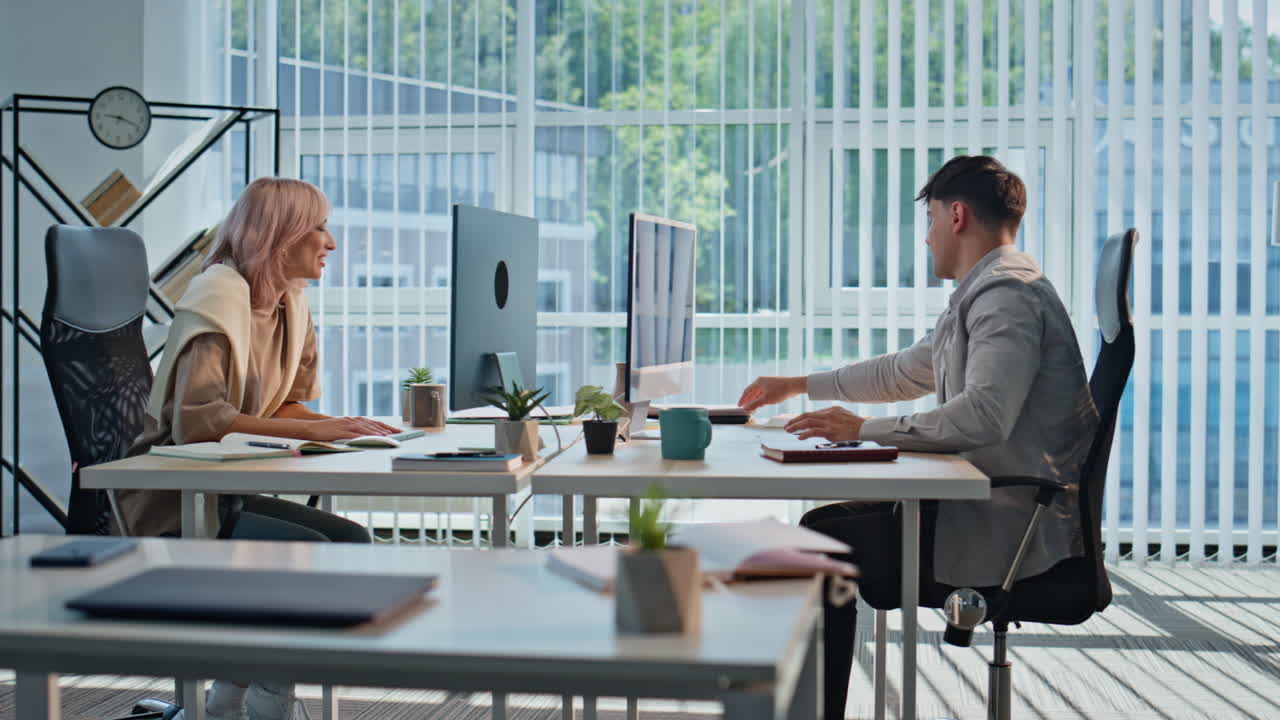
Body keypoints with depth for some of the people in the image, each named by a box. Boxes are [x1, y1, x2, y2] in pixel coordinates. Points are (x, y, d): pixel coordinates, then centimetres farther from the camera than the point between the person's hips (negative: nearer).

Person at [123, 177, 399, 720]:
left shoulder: (289, 303, 9)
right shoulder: (217, 298, -18)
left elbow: (285, 406, 11)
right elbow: (197, 419, -31)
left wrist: (342, 427, -10)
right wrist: (314, 430, -34)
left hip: (226, 491, 9)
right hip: (173, 502, -9)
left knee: (351, 541, -8)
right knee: (310, 550, -25)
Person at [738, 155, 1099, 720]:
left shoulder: (1006, 294, -16)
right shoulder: (987, 292, 19)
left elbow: (984, 414, -30)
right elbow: (905, 372, 30)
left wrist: (864, 429, -23)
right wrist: (798, 386, 34)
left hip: (1011, 531, -11)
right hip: (991, 511, 11)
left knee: (825, 540, -9)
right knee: (828, 523, 13)